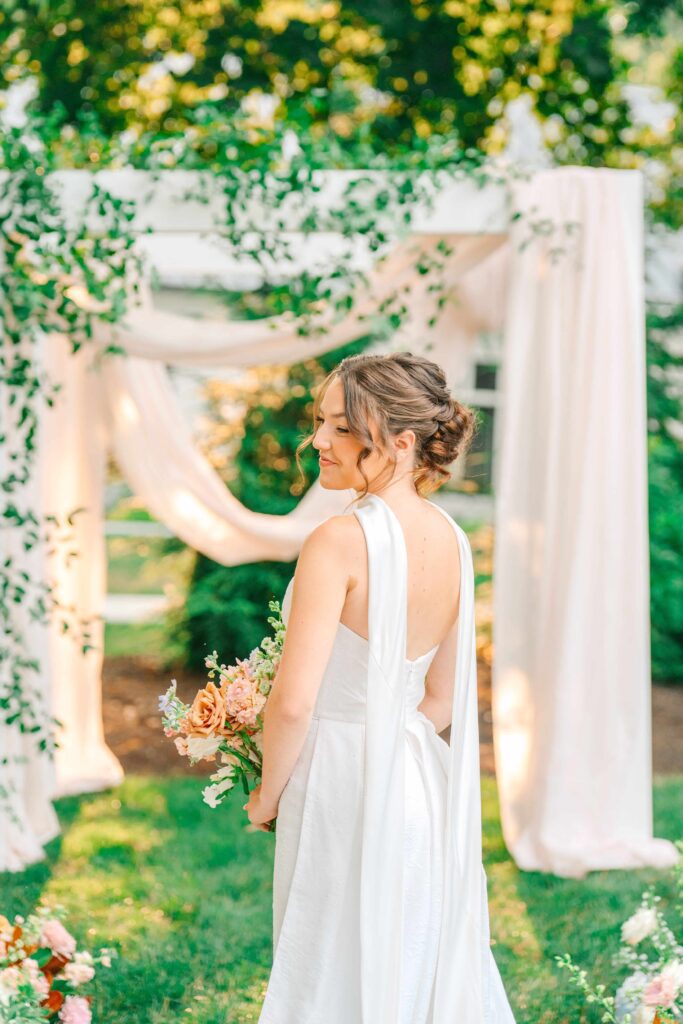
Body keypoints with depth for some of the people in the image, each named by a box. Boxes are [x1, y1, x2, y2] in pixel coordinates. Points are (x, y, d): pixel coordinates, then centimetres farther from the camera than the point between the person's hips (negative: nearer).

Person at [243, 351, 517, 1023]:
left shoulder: (339, 542, -21)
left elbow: (294, 703, -21)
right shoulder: (452, 541, 2)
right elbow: (441, 702, 9)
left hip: (340, 792, -7)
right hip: (423, 784, 7)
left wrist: (269, 793, -5)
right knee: (430, 970, 19)